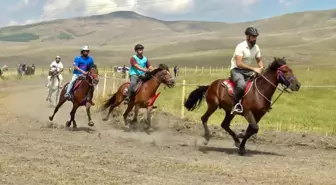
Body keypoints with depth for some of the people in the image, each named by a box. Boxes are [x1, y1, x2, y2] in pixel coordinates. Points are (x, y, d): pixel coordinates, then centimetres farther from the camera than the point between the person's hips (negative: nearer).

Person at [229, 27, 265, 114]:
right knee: (242, 85, -36)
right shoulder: (241, 47, -19)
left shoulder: (256, 47, 3)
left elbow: (259, 60, 15)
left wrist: (261, 67, -9)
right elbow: (239, 63, -27)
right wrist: (253, 69, -28)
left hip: (248, 70, 7)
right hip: (236, 70, -7)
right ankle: (235, 105, -22)